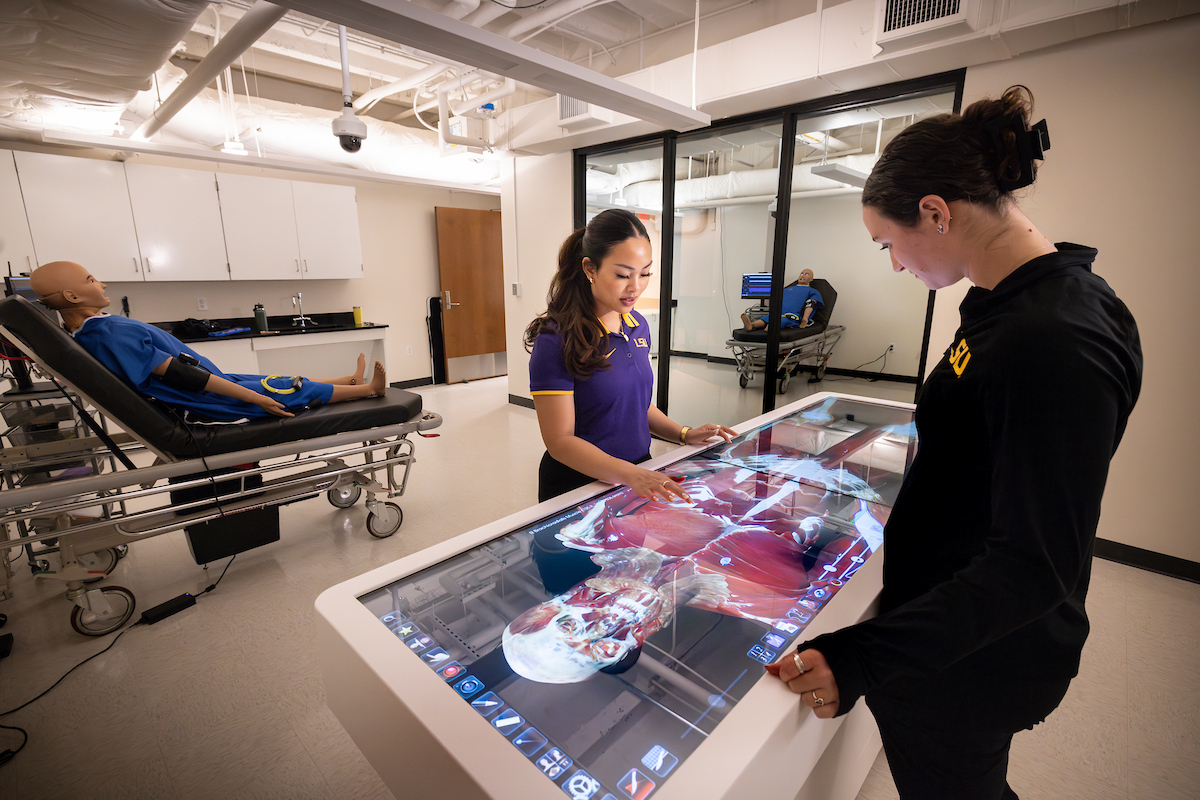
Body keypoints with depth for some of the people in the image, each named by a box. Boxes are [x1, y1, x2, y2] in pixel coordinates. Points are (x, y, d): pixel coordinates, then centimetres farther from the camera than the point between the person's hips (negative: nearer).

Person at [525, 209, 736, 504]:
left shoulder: (638, 326, 3)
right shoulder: (555, 341, -18)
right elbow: (560, 441, -19)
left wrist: (684, 435, 1)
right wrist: (630, 474, -31)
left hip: (641, 477, 5)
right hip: (578, 486, -4)